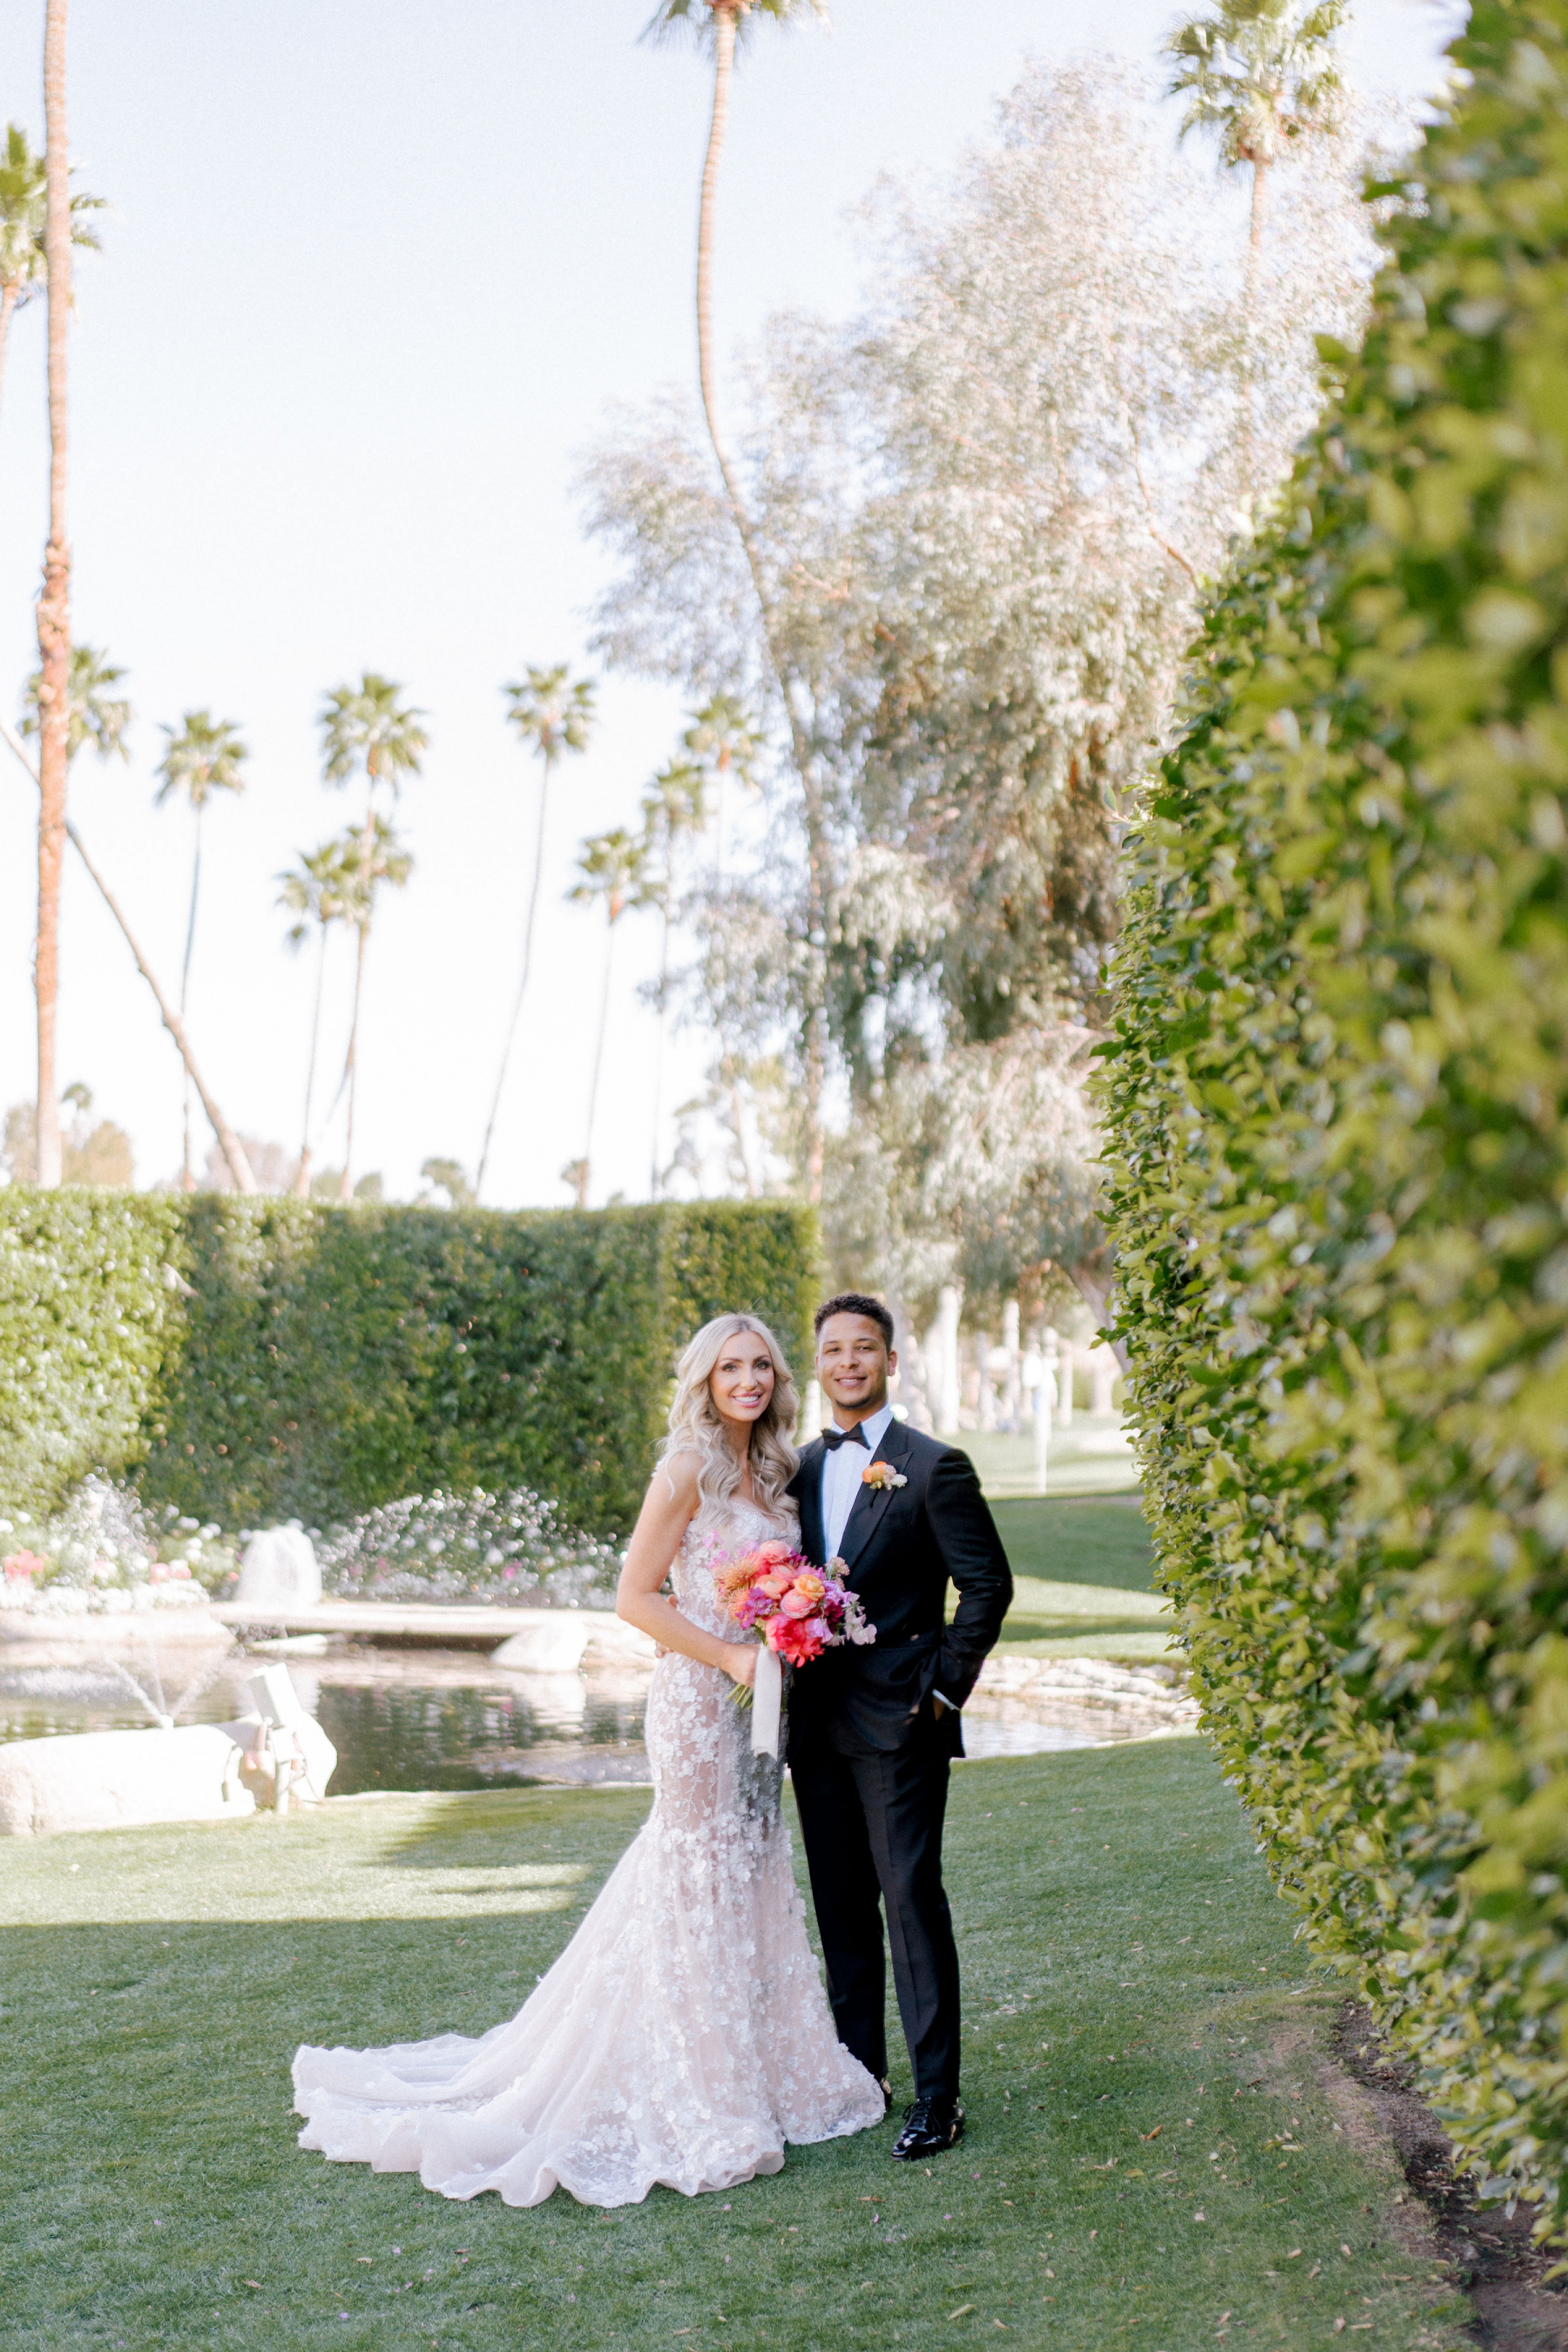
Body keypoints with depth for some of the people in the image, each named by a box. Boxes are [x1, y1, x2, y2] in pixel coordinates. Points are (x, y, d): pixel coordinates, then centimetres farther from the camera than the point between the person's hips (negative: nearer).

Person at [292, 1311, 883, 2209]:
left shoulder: (770, 1473, 11)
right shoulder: (690, 1470, -12)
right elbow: (636, 1596, -16)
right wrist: (730, 1657, -18)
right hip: (699, 1698, -8)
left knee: (753, 1878, 14)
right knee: (700, 1883, -1)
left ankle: (759, 2072, 26)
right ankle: (703, 2107, 8)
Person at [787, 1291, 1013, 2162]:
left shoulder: (934, 1467, -6)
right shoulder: (800, 1469, 12)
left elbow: (988, 1584, -6)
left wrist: (946, 1683, -9)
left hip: (898, 1722, -6)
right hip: (816, 1721, 6)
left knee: (911, 1899, -5)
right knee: (840, 1904, 12)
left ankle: (936, 2096, 1)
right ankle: (859, 2073, 22)